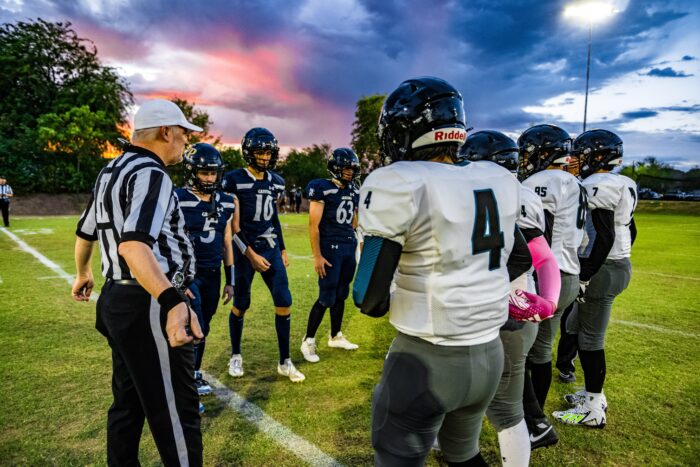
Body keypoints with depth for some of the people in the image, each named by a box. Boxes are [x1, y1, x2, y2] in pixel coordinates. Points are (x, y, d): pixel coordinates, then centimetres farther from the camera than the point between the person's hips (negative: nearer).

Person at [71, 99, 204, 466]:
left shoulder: (110, 172, 13)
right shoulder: (151, 174, -16)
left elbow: (85, 232, 26)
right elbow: (133, 244, -33)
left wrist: (83, 274, 43)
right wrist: (172, 300, -46)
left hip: (116, 298, 10)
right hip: (148, 307, -10)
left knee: (129, 402, 21)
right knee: (176, 411, 0)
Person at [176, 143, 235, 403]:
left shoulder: (225, 203, 6)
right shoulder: (178, 200, -11)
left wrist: (230, 280, 11)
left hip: (213, 275, 5)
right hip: (187, 274, -5)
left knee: (202, 329, 14)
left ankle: (194, 375, 31)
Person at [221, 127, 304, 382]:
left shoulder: (275, 182, 8)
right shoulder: (234, 180, -10)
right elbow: (232, 225, -11)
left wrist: (282, 249, 17)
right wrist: (250, 254, -14)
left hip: (270, 248, 5)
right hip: (245, 249, -5)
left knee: (284, 302, 0)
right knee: (241, 305, 6)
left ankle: (285, 362, 12)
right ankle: (235, 356, 30)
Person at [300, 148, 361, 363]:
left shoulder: (354, 191, 11)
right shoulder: (322, 189, -10)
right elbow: (313, 225, -12)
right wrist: (317, 256, -15)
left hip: (349, 248, 7)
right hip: (330, 248, -6)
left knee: (341, 295, 14)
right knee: (326, 298, -5)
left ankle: (335, 337, 29)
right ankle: (308, 341, 10)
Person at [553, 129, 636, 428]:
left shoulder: (597, 186, -17)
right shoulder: (620, 186, 13)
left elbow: (603, 237, -23)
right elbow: (630, 232, 18)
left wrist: (584, 277, -21)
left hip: (602, 270, -10)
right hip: (620, 264, 10)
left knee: (590, 338, 0)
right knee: (577, 328, 19)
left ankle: (593, 411, 13)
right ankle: (593, 394, 31)